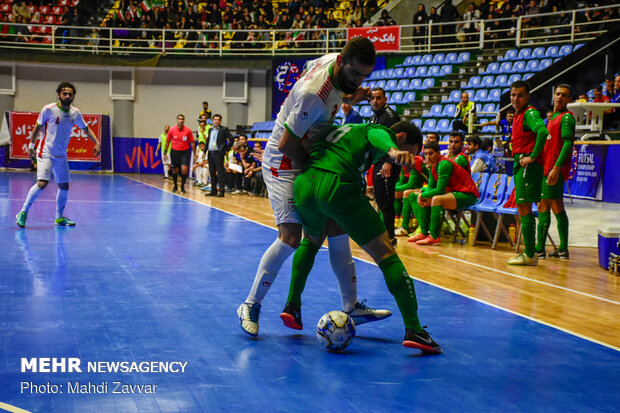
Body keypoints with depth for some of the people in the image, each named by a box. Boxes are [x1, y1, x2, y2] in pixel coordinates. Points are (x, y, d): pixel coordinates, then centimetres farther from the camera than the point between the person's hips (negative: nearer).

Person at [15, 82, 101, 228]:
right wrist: (31, 146, 5)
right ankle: (23, 212, -8)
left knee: (64, 186, 8)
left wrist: (97, 142, 2)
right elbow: (38, 127, 1)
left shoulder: (75, 113, 2)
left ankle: (59, 217, 24)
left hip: (61, 155, 5)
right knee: (42, 183, -20)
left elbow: (85, 128, 14)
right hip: (45, 153, -5)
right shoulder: (48, 109, -10)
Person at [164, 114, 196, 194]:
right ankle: (175, 186, 32)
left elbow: (192, 143, 1)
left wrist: (195, 154, 0)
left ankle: (182, 186, 4)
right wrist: (165, 152, 6)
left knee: (184, 169, -15)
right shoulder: (172, 130, -3)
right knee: (175, 170, 9)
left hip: (185, 152, -1)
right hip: (175, 151, 1)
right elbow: (168, 142, 7)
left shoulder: (188, 130, -5)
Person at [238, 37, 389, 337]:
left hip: (308, 160, 9)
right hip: (284, 163, -9)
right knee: (291, 237, -17)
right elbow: (287, 143, -27)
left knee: (337, 228, 5)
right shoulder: (314, 93, -31)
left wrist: (348, 98, 1)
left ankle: (351, 307, 12)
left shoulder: (334, 62, -5)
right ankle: (250, 306, -1)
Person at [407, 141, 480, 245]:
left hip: (467, 195, -10)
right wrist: (422, 194, -10)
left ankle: (434, 237, -33)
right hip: (453, 192, 11)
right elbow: (431, 187, 12)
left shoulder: (444, 165, -21)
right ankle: (424, 233, 5)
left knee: (436, 199, -38)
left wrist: (422, 195, -14)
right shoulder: (433, 166, 7)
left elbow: (439, 190, -25)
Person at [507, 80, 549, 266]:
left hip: (528, 165, -10)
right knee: (522, 209, 13)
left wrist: (532, 157, -25)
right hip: (520, 164, 10)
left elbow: (543, 132, -31)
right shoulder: (518, 115, 17)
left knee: (524, 209, -8)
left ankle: (529, 256, -5)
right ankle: (529, 252, 19)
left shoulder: (530, 113, -13)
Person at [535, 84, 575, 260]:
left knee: (543, 207, -9)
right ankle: (563, 250, 14)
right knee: (557, 208, 10)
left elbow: (568, 144, -18)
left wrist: (556, 168, -25)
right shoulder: (553, 117, 19)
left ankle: (540, 249, -7)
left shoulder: (566, 117, -9)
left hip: (555, 170, -10)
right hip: (548, 168, 10)